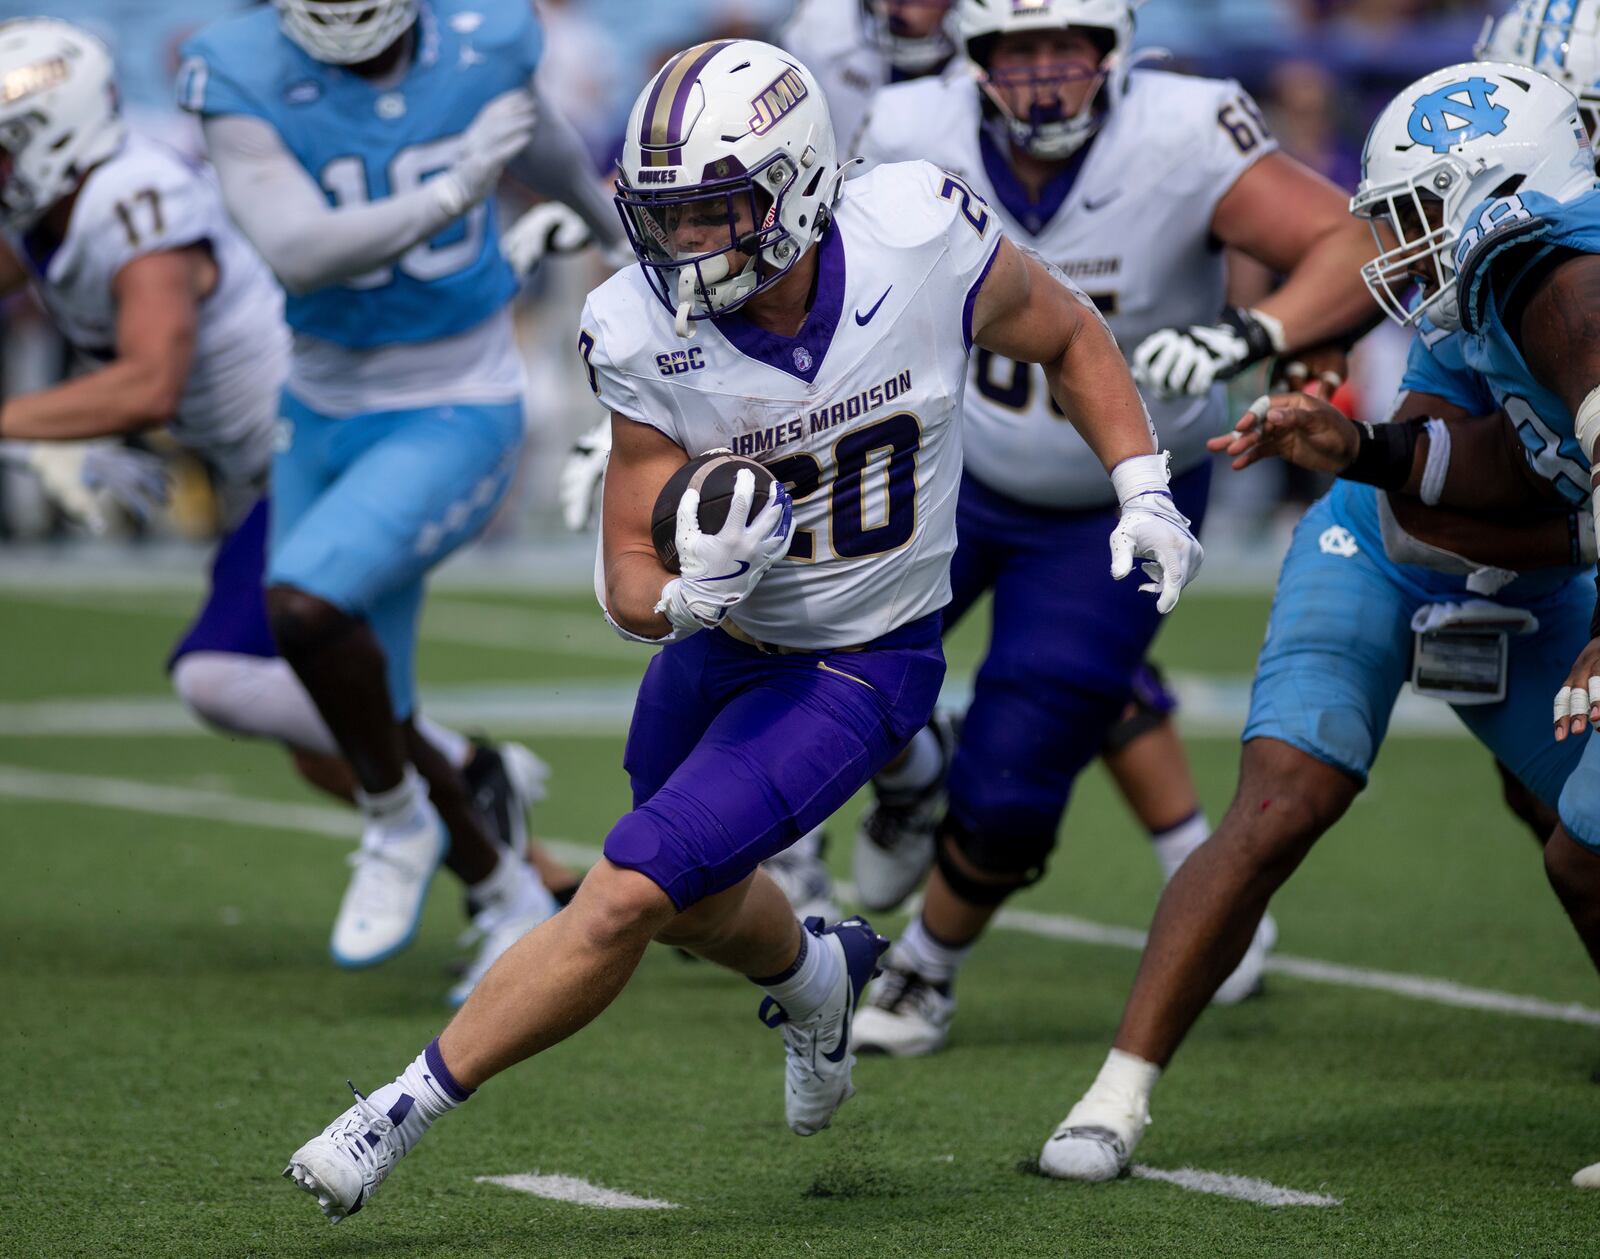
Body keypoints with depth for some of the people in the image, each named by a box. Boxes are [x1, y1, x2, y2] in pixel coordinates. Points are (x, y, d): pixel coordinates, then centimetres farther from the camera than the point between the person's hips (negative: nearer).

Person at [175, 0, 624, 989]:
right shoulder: (245, 81, -14)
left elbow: (539, 142, 14)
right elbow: (296, 253, -27)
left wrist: (611, 222, 34)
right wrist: (452, 193, -37)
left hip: (455, 417, -3)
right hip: (327, 414, 3)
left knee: (304, 602, -26)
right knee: (366, 725, 10)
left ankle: (399, 822, -1)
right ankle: (511, 900, 33)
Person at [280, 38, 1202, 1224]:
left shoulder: (922, 241, -24)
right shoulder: (648, 338, -20)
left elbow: (1068, 333, -2)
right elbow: (630, 580, -14)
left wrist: (1143, 489, -9)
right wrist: (684, 594, -37)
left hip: (858, 668, -4)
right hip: (718, 641, 4)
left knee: (629, 895, -16)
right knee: (695, 907, 22)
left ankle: (407, 1108, -4)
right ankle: (816, 975, 57)